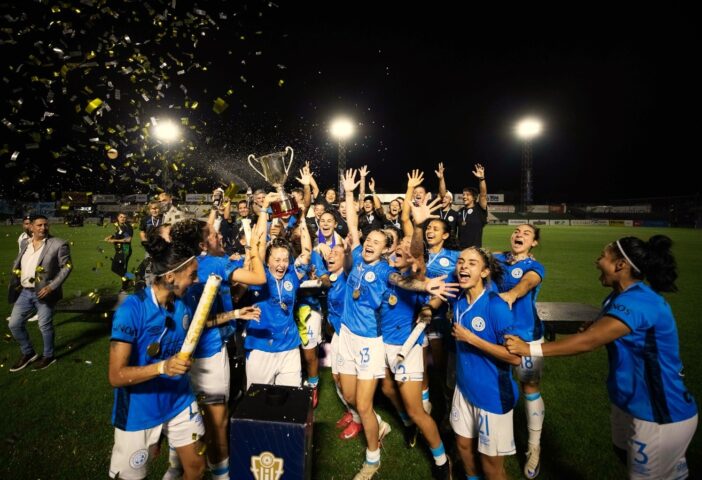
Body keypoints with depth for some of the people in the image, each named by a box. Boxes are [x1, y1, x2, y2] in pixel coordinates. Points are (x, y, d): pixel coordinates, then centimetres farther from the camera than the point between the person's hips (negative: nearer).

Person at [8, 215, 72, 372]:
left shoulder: (58, 244, -9)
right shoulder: (25, 243, 9)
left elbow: (67, 266, -11)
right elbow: (17, 264, 20)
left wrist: (52, 286, -18)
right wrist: (15, 282, 6)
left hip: (43, 292, -6)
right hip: (24, 292, 6)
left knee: (45, 326, 5)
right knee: (14, 324, 10)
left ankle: (48, 356, 25)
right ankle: (28, 353, 31)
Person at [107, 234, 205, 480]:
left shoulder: (182, 304, -6)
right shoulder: (132, 309, -25)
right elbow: (116, 376, -24)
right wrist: (162, 367, -37)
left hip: (179, 402, 5)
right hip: (139, 410, -5)